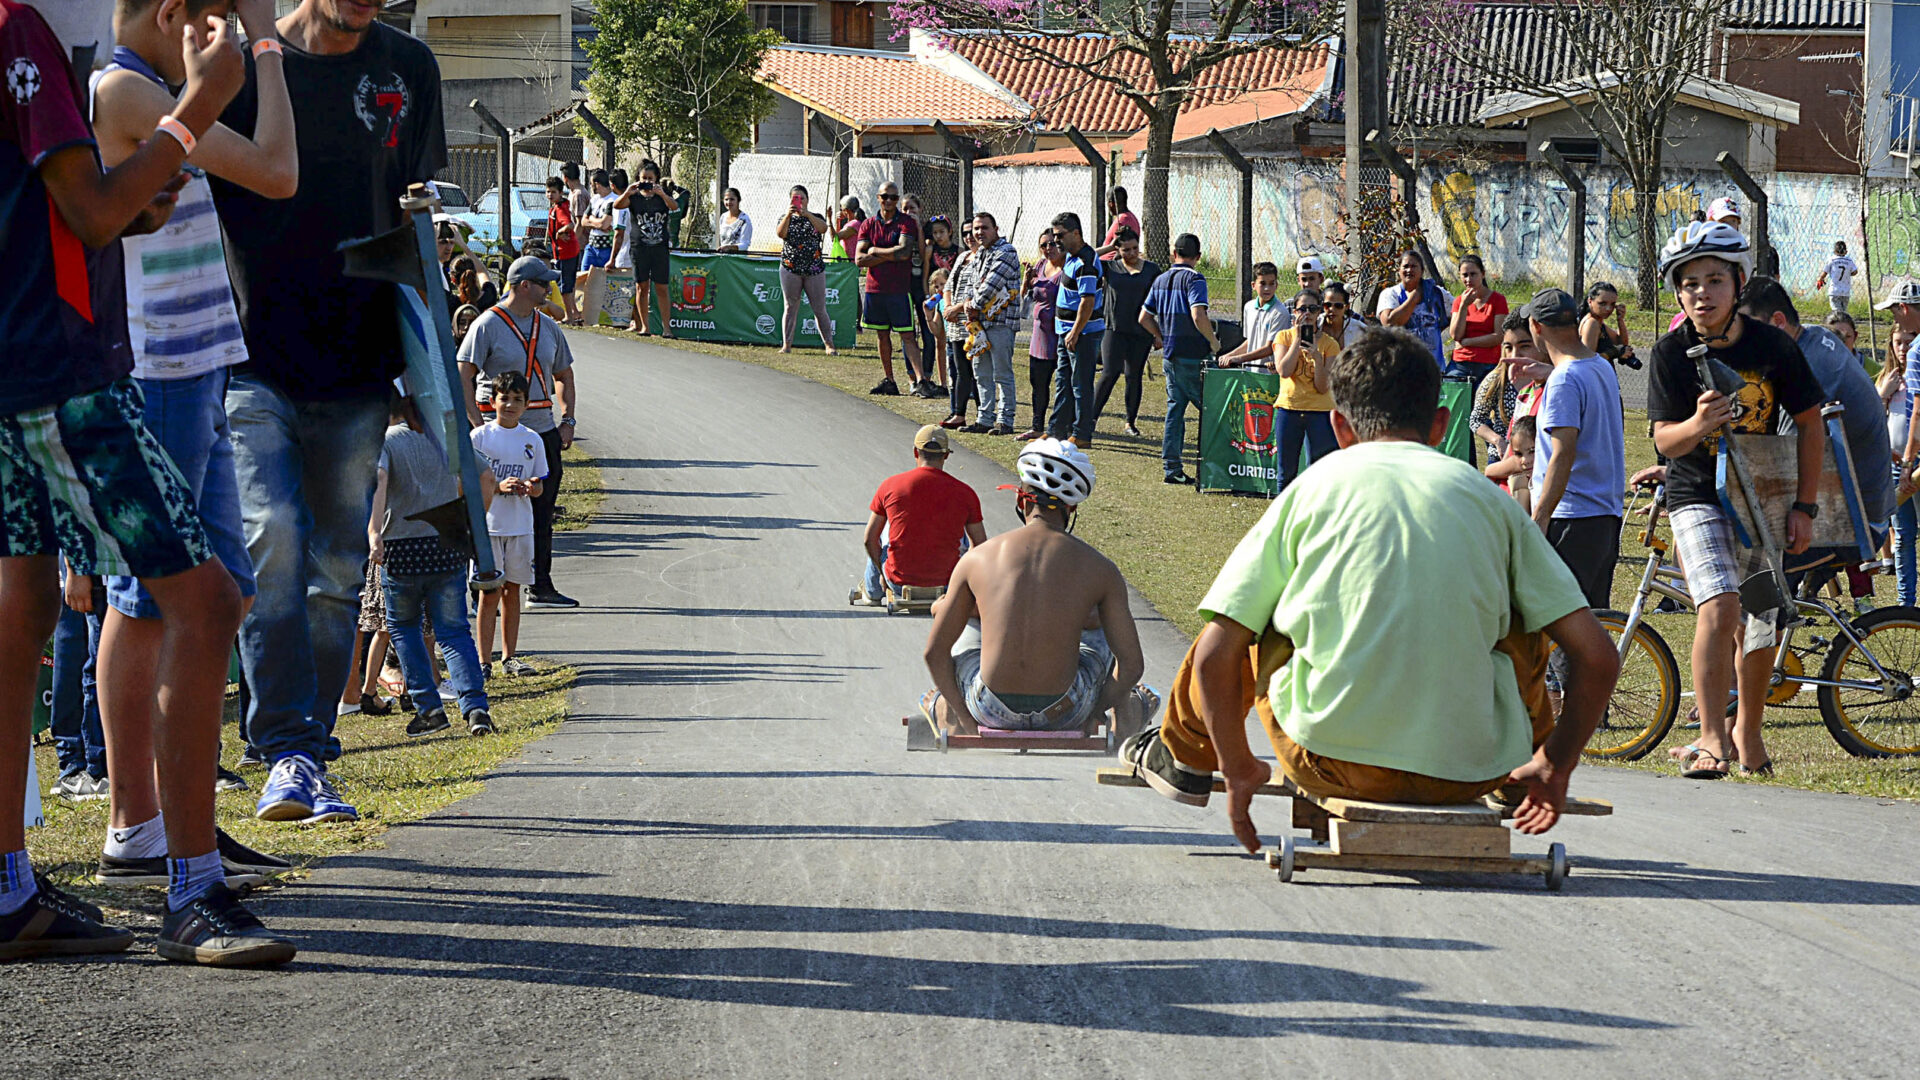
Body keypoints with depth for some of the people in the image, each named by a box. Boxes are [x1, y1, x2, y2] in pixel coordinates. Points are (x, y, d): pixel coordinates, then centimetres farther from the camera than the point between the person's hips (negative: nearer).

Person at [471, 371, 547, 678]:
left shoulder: (532, 440, 6)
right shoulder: (479, 436, -3)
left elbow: (539, 486, 11)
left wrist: (531, 487, -12)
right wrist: (498, 486, -19)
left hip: (520, 525, 3)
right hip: (488, 524, -3)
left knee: (512, 591, 9)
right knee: (490, 592, -4)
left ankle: (509, 656, 18)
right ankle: (484, 659, 0)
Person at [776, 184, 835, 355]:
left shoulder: (815, 218, 8)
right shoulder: (785, 218, 9)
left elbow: (823, 228, -14)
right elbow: (780, 233, -10)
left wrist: (806, 214, -26)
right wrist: (788, 215, -22)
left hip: (814, 270, 0)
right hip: (790, 268, 0)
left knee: (820, 309, 2)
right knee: (790, 308, 0)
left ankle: (829, 345, 9)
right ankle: (786, 344, 3)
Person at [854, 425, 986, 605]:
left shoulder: (890, 485, -7)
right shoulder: (964, 493, -7)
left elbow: (869, 540, 1)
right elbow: (980, 544, 2)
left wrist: (883, 573, 17)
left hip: (899, 581, 0)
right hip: (946, 581, 0)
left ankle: (873, 593, 53)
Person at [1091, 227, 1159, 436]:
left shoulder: (1151, 269, 6)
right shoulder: (1110, 267, 5)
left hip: (1141, 331, 1)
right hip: (1115, 329, -1)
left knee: (1134, 376, 5)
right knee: (1110, 373, -11)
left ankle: (1131, 422, 16)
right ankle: (1092, 417, -4)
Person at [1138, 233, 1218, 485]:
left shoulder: (1161, 280, 12)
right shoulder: (1194, 279, -11)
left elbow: (1144, 318, 15)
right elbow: (1198, 315, -25)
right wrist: (1213, 342, -12)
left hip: (1170, 356, 7)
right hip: (1192, 356, -7)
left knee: (1175, 408, 10)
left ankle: (1170, 467, 7)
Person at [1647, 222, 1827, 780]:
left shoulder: (1772, 345, -9)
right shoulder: (1671, 353, -11)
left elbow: (1810, 424, 0)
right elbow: (1664, 439, -12)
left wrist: (1804, 507, -4)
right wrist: (1699, 423, -35)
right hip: (1699, 497, -2)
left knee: (1762, 625, 7)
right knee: (1720, 606, -24)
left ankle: (1748, 730, 30)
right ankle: (1712, 738, -23)